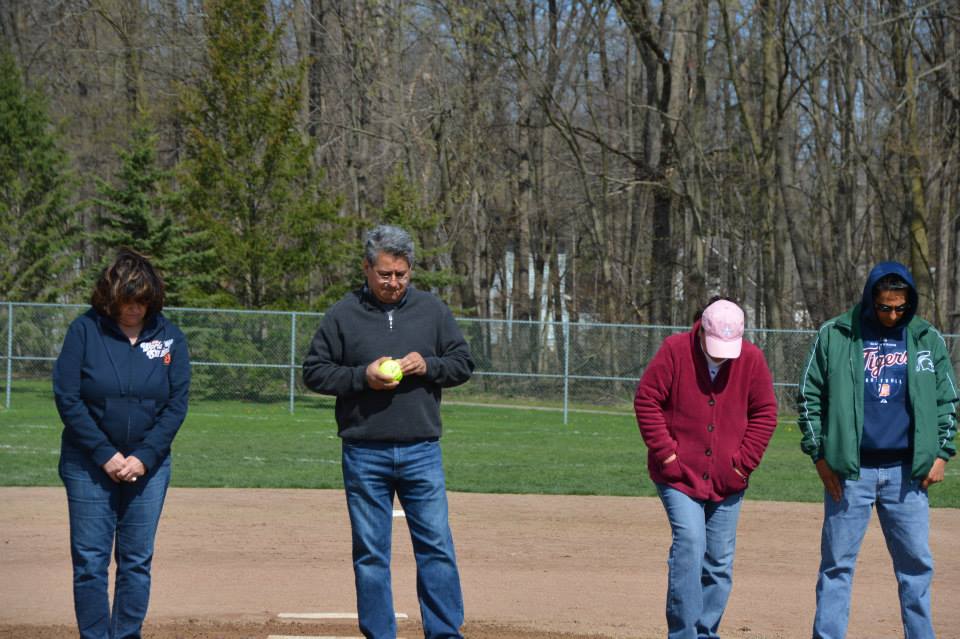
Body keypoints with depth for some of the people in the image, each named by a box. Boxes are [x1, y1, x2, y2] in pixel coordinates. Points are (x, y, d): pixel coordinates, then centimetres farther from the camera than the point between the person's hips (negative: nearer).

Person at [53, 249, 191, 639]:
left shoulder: (169, 337, 1)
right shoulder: (84, 331, -6)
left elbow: (176, 405, 1)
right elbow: (66, 397, -8)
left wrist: (144, 458, -10)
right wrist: (105, 455, -12)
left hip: (149, 465, 2)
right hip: (89, 463, -2)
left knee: (137, 561, 5)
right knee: (90, 559, -2)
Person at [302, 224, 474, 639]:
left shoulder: (432, 311, 6)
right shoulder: (342, 315, 1)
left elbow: (463, 363, 11)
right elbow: (314, 372, 3)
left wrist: (428, 366, -9)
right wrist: (362, 376, -13)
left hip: (421, 451, 1)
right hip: (364, 453, -1)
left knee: (436, 546, -1)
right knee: (370, 553, 5)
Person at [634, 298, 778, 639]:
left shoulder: (752, 359, -1)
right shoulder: (675, 351, -9)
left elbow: (765, 413, 7)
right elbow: (646, 400, -6)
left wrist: (745, 461, -1)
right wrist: (666, 453, -10)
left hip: (727, 481, 4)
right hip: (679, 475, -3)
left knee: (720, 561, 6)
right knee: (689, 544, -18)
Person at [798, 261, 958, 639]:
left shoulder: (928, 340, 8)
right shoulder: (834, 336, 1)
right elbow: (809, 397, 5)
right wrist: (819, 453, -2)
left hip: (907, 471, 2)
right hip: (849, 470, -2)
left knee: (916, 563, 5)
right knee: (838, 563, 1)